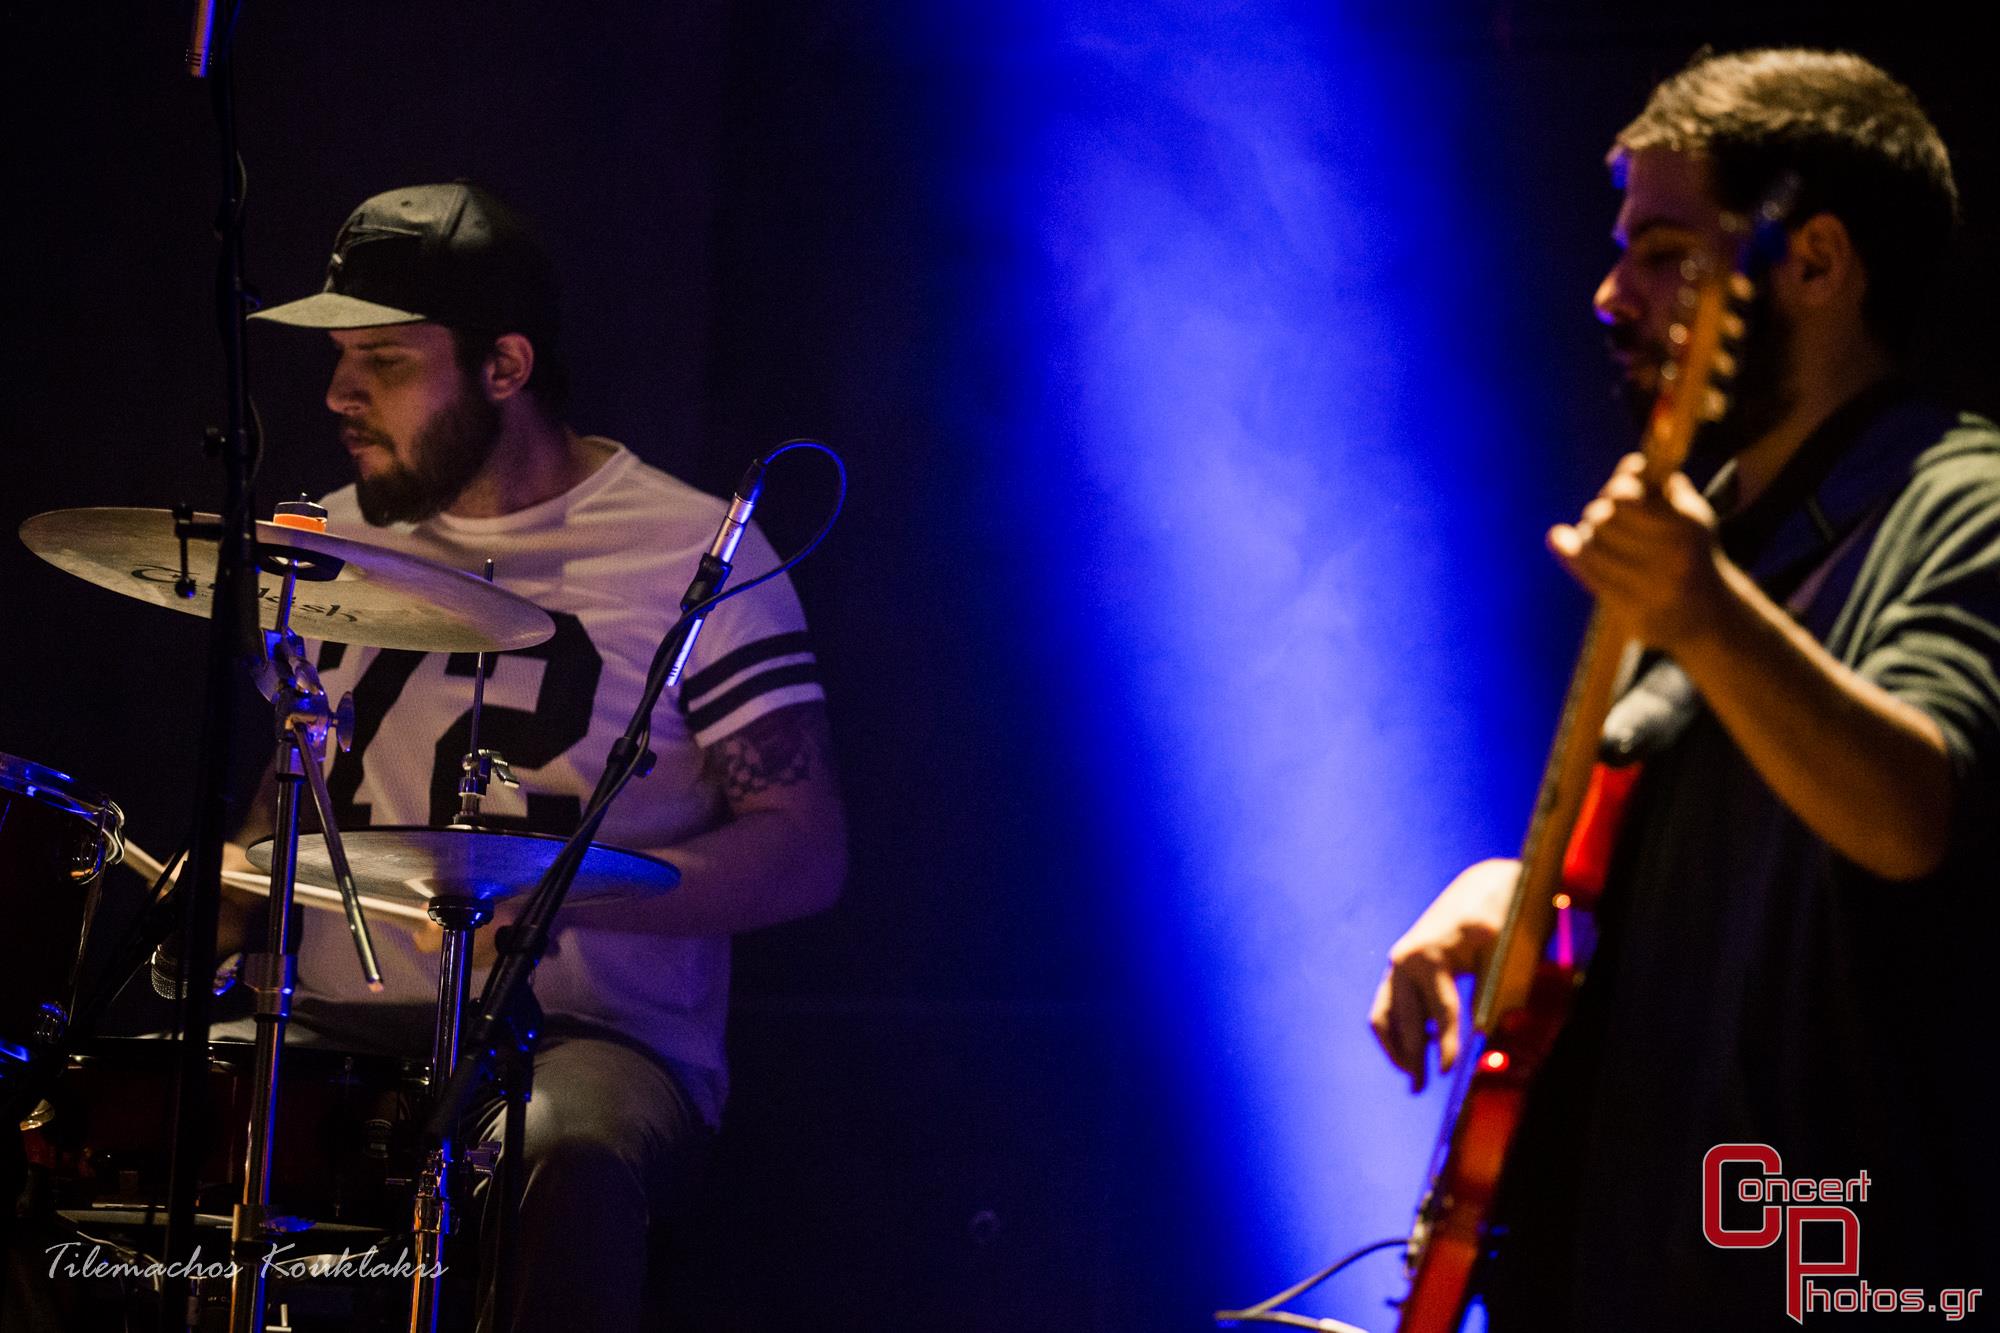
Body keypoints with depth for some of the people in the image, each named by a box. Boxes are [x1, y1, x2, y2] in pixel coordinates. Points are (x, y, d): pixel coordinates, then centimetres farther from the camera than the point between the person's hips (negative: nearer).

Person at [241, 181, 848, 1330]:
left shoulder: (693, 556, -4)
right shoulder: (339, 541, 13)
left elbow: (807, 854, -8)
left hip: (596, 1040, -5)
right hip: (351, 1030, 5)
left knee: (566, 1162, -39)